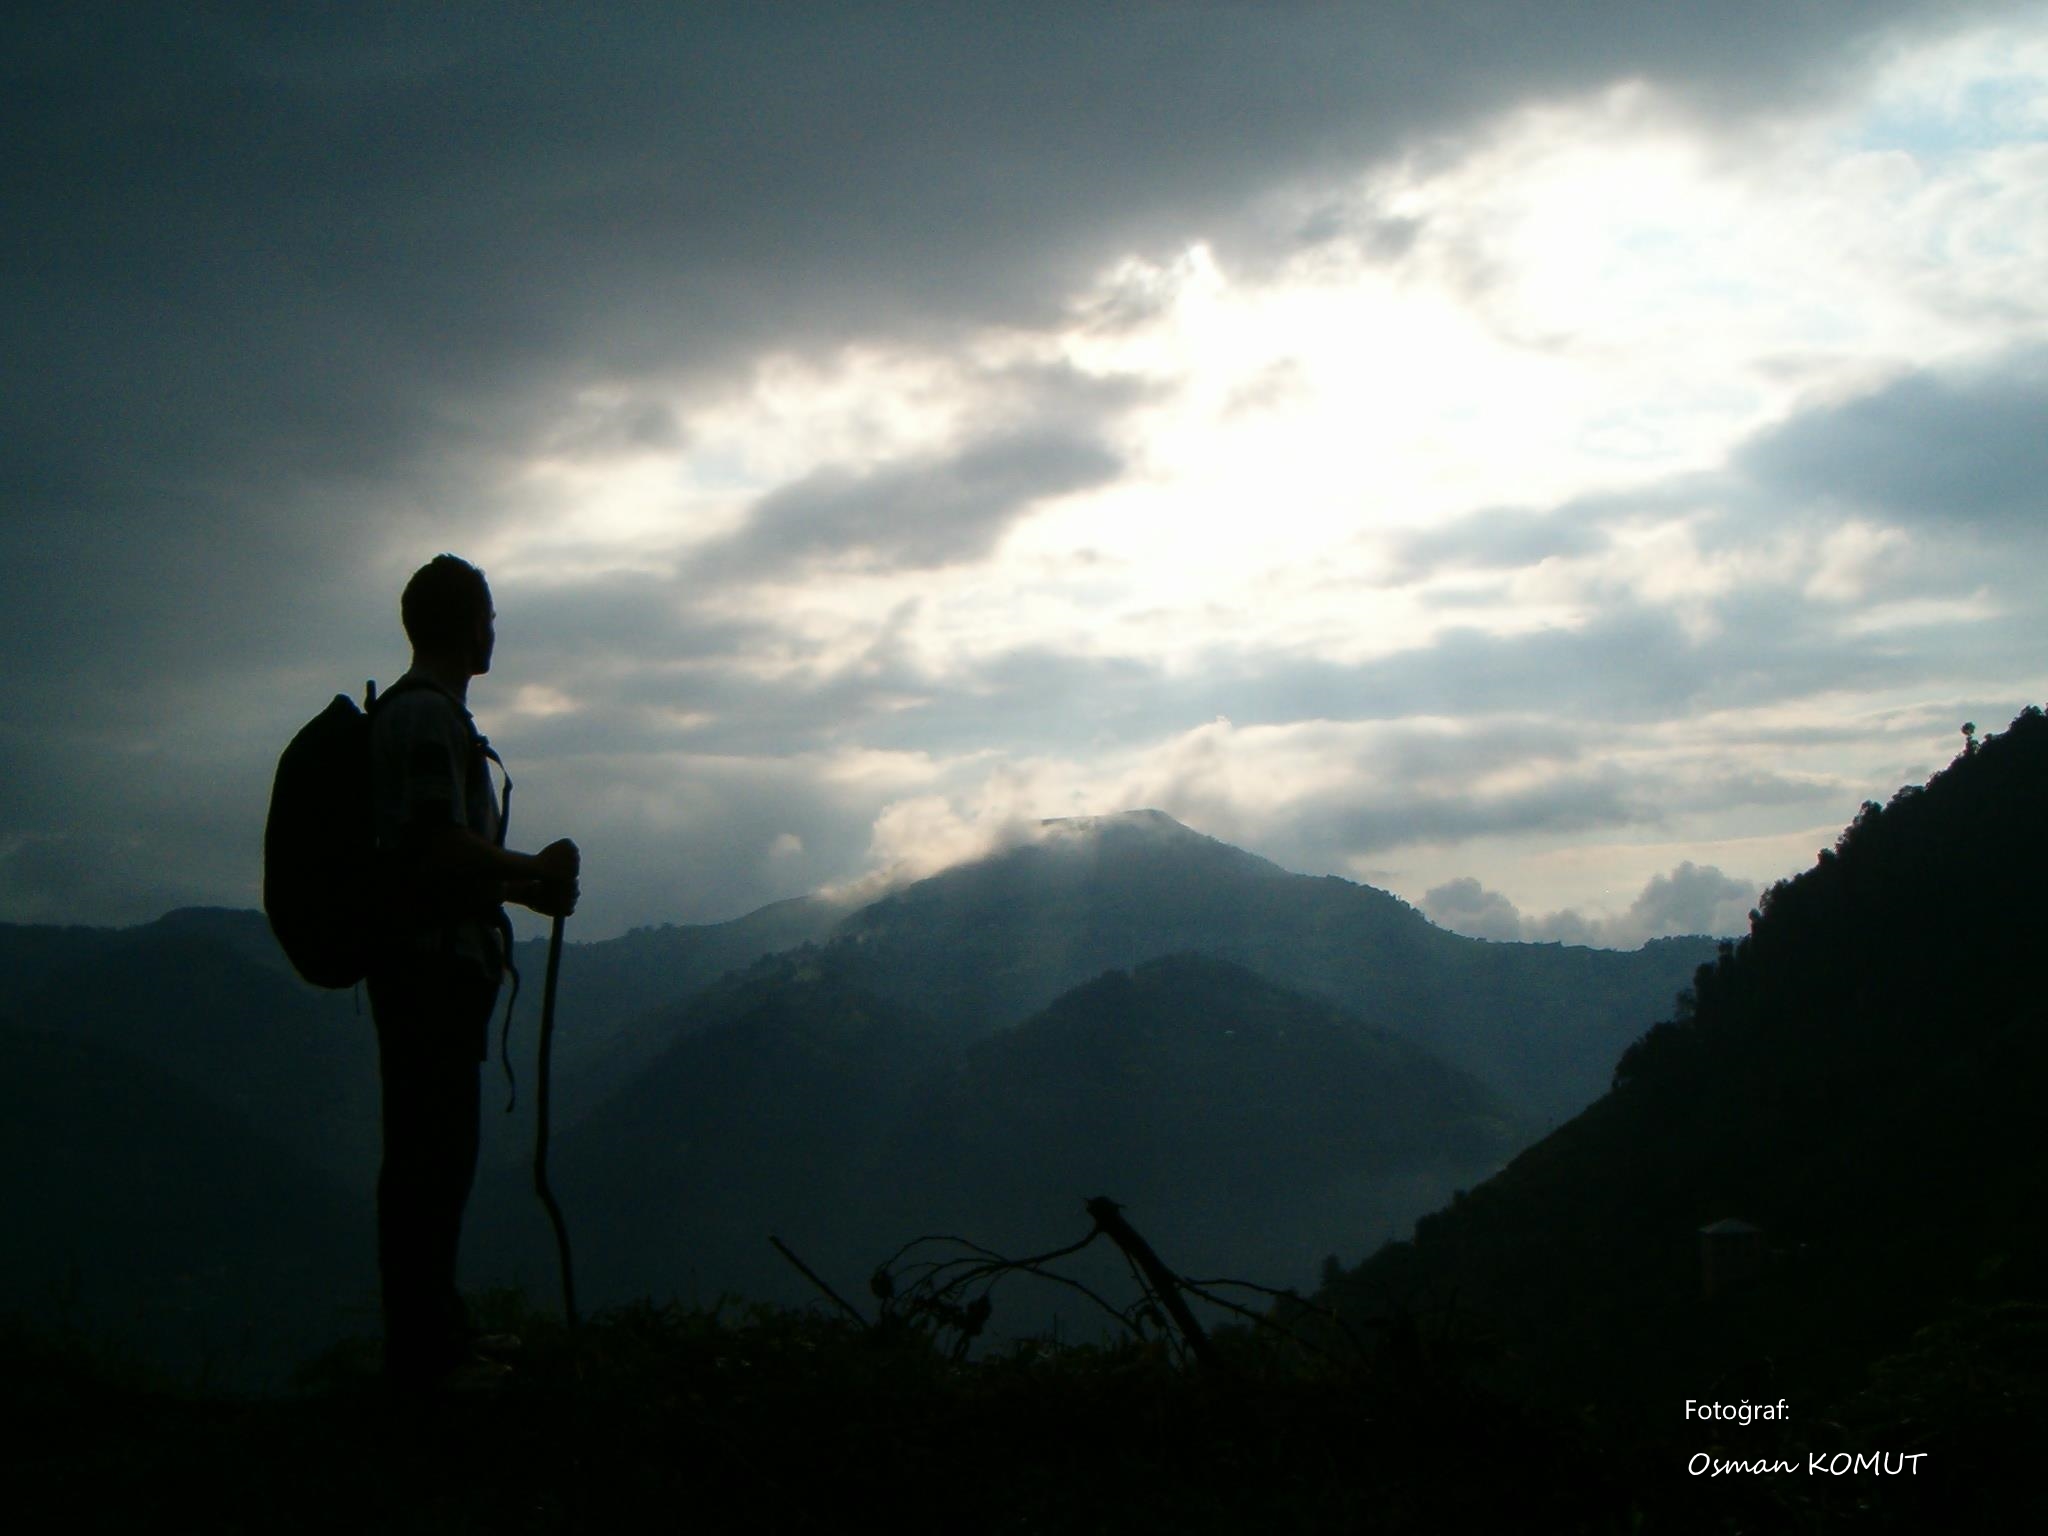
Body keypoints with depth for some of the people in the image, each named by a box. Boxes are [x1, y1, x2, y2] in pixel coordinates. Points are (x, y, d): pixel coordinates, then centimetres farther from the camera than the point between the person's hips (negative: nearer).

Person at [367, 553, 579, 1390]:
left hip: (437, 965, 11)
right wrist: (537, 874, -9)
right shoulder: (427, 716, -13)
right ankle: (424, 1351, -1)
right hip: (431, 965, -11)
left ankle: (430, 1335, 24)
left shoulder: (424, 713, 20)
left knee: (434, 1154, 15)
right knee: (431, 1156, -6)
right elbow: (442, 845, -23)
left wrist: (528, 883, 11)